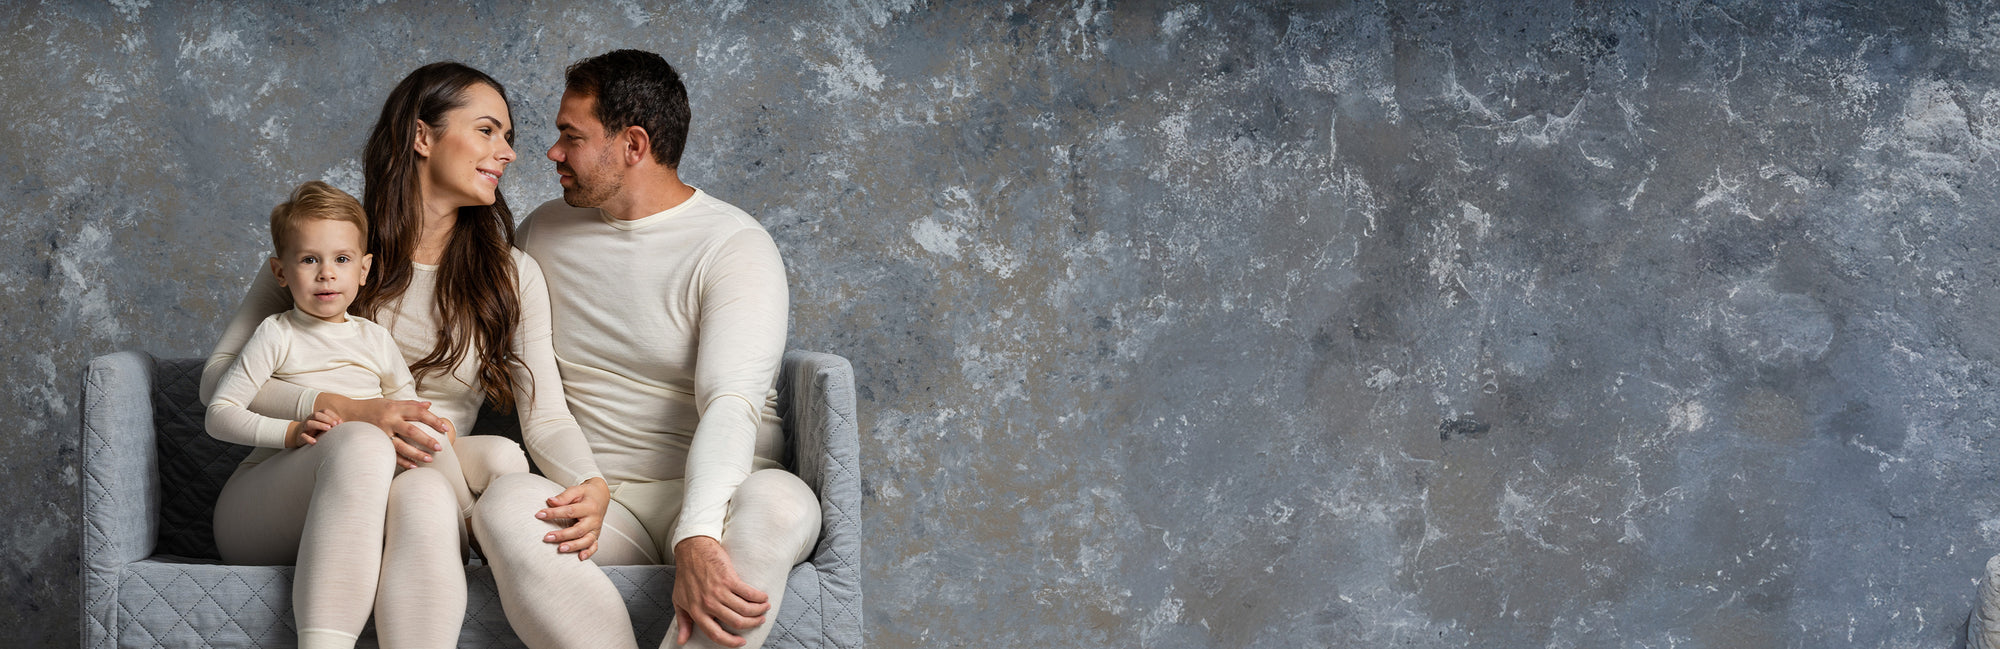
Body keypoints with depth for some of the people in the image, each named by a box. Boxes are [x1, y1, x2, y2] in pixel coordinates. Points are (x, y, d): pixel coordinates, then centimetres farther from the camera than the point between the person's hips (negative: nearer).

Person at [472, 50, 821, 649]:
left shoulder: (734, 245, -4)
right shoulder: (543, 232, 14)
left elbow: (730, 402, -18)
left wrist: (697, 536, -35)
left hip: (712, 494, -3)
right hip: (596, 500, 3)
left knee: (780, 505, -37)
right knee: (506, 503, -31)